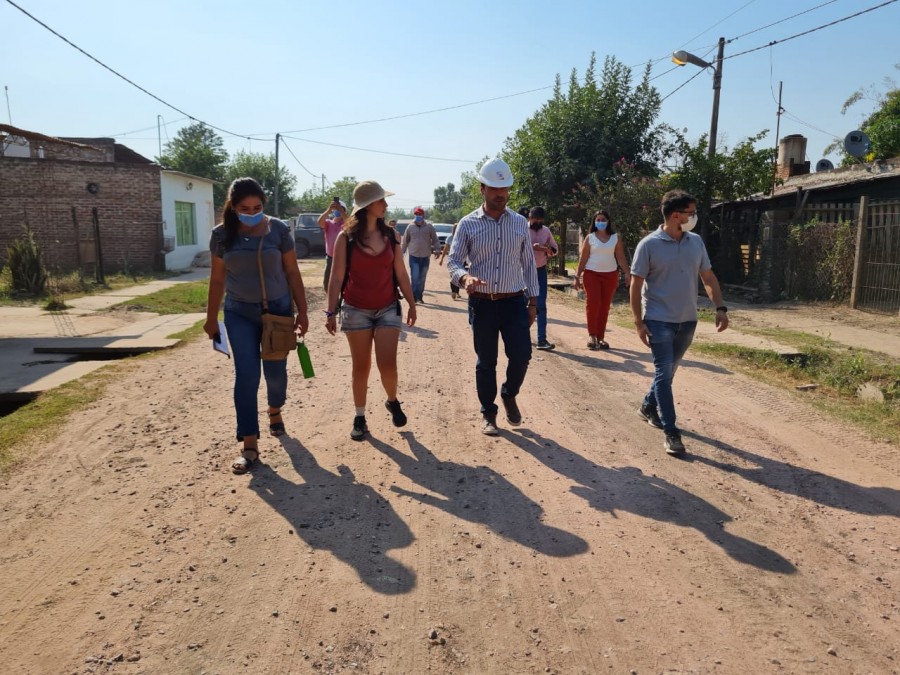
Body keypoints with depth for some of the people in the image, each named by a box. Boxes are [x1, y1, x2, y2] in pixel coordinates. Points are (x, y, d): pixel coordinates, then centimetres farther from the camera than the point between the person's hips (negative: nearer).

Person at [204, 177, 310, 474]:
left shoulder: (278, 230, -6)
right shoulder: (221, 235, -3)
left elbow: (293, 273, -1)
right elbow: (217, 279, 4)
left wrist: (302, 311, -3)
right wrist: (211, 317, 6)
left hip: (278, 308, 0)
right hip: (239, 313, 0)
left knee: (275, 371, 8)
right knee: (246, 375, -5)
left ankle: (275, 411, 41)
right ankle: (249, 445, 1)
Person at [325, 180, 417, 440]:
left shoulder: (391, 235, 2)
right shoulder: (346, 238, -6)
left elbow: (401, 274, 7)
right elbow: (337, 277, -6)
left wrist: (412, 304, 9)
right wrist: (331, 312, -9)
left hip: (388, 309, 2)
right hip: (356, 310, -1)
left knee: (387, 364, -7)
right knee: (361, 366, 6)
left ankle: (392, 402, 23)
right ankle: (359, 417, 21)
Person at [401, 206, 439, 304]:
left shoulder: (429, 227, 0)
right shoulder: (410, 227, 1)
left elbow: (435, 239, 4)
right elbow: (405, 241, 7)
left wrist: (436, 249, -9)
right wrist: (402, 252, 8)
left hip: (425, 257, 1)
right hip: (414, 256, -1)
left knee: (422, 278, 10)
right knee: (415, 277, -9)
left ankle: (419, 296, 21)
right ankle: (414, 296, -4)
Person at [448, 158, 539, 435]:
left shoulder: (520, 223, 6)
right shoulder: (468, 224, -1)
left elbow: (529, 264, 10)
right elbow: (453, 262, -2)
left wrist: (532, 302, 7)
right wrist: (465, 277, -25)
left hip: (514, 302, 1)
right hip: (482, 304, -1)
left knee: (521, 355, -5)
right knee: (486, 362, 7)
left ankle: (509, 394, 27)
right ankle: (488, 413, 24)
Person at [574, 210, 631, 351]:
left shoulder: (615, 238, 6)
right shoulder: (590, 238, 3)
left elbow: (621, 257, 5)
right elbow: (583, 258, 3)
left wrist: (627, 273, -6)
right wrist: (577, 276, -1)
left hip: (610, 275, 2)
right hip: (592, 274, -2)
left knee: (605, 306, 3)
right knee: (593, 302, -16)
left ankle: (600, 337, 10)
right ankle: (592, 335, -9)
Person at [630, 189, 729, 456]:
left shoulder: (696, 242, 4)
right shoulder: (649, 245, -11)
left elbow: (708, 277, 11)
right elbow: (636, 285, -9)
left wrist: (720, 308, 0)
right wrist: (639, 322, -13)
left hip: (687, 320, 6)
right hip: (659, 321, -5)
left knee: (668, 371, 17)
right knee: (664, 373, -5)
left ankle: (648, 407, 39)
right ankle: (671, 432, 0)